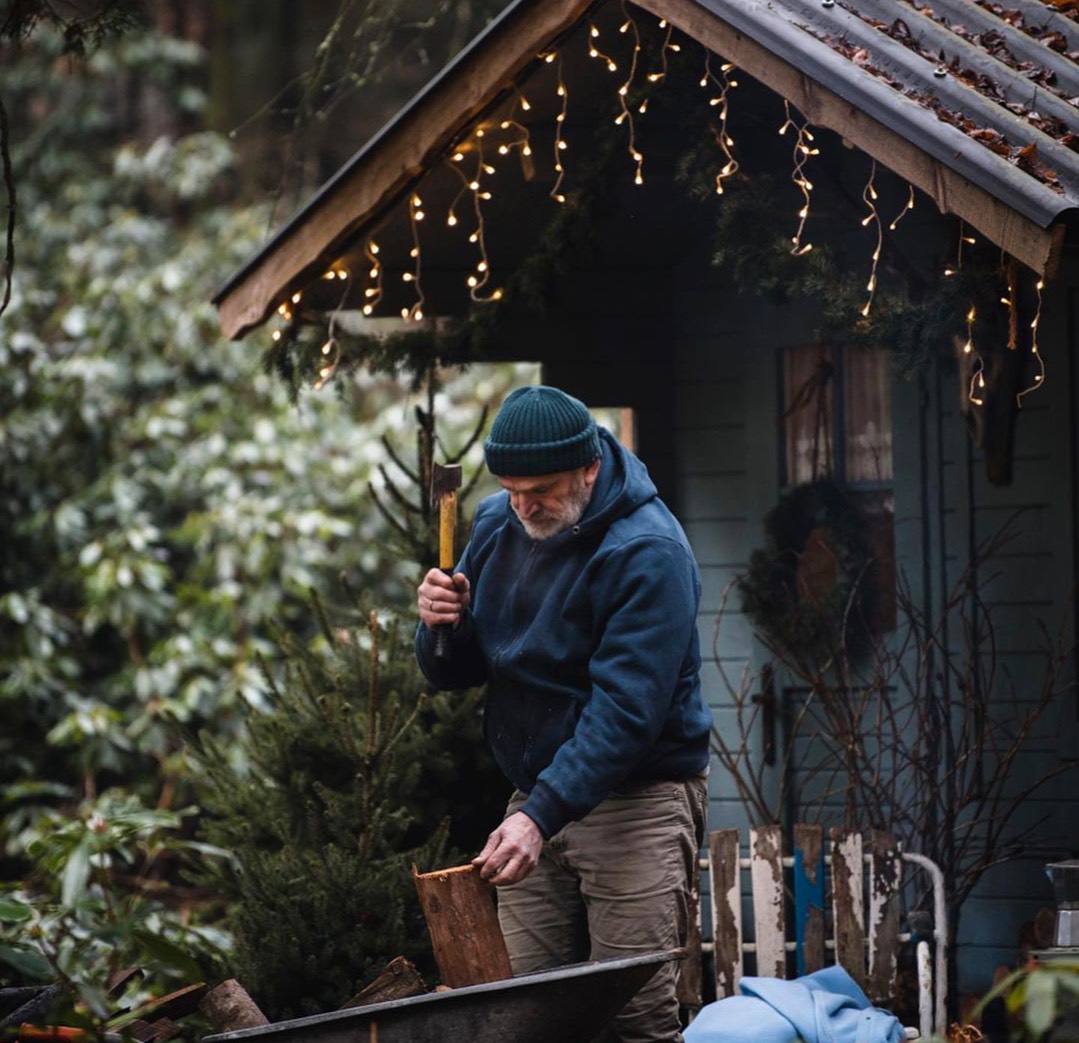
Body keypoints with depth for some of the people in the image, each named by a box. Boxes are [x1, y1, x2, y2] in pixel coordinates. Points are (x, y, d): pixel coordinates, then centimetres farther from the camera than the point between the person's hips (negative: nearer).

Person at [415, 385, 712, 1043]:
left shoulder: (648, 552, -18)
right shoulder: (498, 526, 6)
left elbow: (624, 710, -24)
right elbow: (455, 674, 13)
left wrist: (543, 816, -32)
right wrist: (440, 627, -11)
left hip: (636, 798, -7)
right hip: (536, 795, 7)